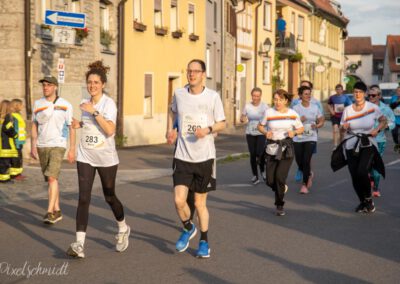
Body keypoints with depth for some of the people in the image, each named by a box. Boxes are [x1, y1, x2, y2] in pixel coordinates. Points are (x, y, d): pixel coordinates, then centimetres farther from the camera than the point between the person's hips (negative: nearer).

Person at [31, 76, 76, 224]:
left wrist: (72, 149, -6)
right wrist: (33, 146, 4)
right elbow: (34, 126, 12)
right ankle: (57, 211, 20)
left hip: (58, 146, -4)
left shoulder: (65, 105, -4)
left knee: (52, 177, -19)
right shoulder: (37, 104, 7)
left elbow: (71, 128, -2)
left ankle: (50, 212, -20)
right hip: (42, 146, 5)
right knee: (51, 179, 11)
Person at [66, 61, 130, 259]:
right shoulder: (85, 104, 7)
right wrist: (80, 124, 5)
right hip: (85, 157, 4)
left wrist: (94, 111, -28)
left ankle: (123, 229, 39)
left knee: (109, 197, 11)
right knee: (83, 198, -8)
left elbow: (110, 130, -25)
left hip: (106, 158, -4)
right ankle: (79, 244, -14)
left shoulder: (108, 103, -12)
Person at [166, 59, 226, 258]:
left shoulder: (213, 97, -6)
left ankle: (204, 241, 26)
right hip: (183, 157, 1)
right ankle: (188, 228, 20)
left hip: (205, 157, -1)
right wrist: (170, 130, 10)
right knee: (179, 200, -11)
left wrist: (208, 129, -18)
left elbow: (222, 123, 2)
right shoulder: (179, 94, 1)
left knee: (200, 203, 8)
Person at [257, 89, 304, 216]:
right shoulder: (269, 112, -2)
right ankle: (282, 188, 37)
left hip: (287, 149, -1)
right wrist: (266, 132, -10)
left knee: (280, 177, -13)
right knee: (270, 181, 0)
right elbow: (260, 126, 11)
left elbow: (301, 128, 12)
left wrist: (294, 132, -10)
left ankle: (280, 206, 6)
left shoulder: (293, 114, 0)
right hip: (272, 148, 1)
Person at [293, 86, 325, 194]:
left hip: (311, 138, -1)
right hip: (298, 139, 1)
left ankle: (305, 185, 0)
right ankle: (309, 174, 40)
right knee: (299, 162, 7)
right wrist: (299, 120, -19)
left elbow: (322, 121, 9)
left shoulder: (315, 107, 4)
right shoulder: (296, 108, -1)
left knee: (306, 161, -12)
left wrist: (317, 126, -11)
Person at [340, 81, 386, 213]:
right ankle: (362, 202, 27)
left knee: (362, 172, -22)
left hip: (368, 145, -3)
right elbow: (342, 127, 9)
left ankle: (368, 199, 1)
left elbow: (383, 121, 8)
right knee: (354, 176, 4)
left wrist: (377, 129, -11)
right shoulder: (347, 110, 1)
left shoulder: (373, 108, -5)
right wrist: (344, 127, -15)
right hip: (351, 146, 3)